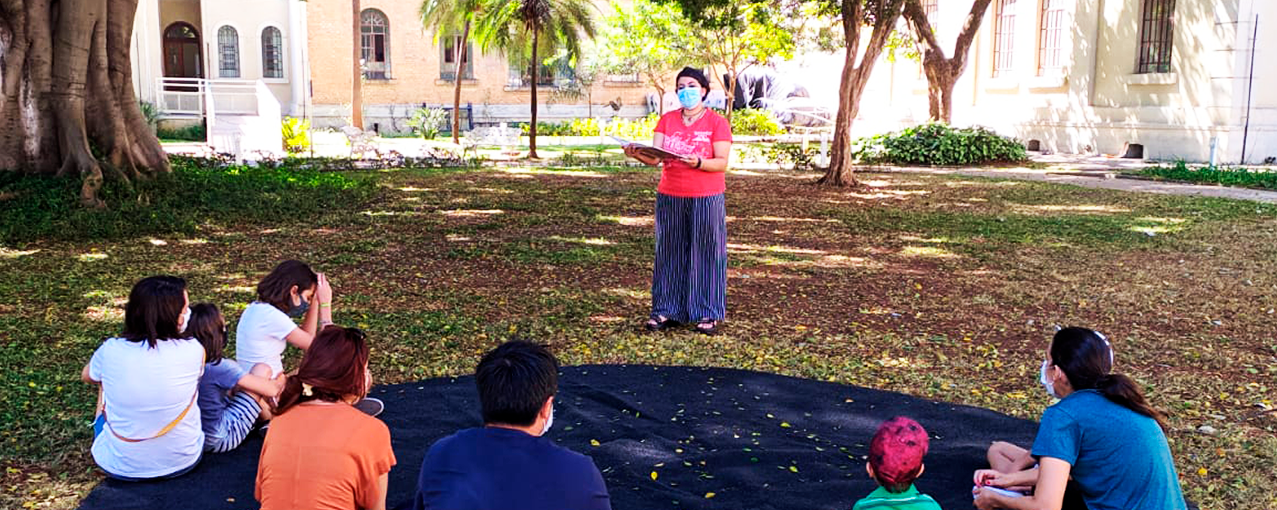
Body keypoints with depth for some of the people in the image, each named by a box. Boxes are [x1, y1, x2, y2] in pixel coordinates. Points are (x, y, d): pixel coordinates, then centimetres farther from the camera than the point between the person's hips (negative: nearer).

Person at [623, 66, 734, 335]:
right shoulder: (667, 120, 10)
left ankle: (708, 313, 8)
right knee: (669, 252, 6)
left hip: (706, 198, -3)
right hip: (669, 197, 3)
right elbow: (655, 157, 0)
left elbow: (722, 163, -8)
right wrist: (638, 154, -20)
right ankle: (666, 311, 14)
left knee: (705, 252, 1)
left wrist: (698, 163, -26)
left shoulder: (717, 122, 0)